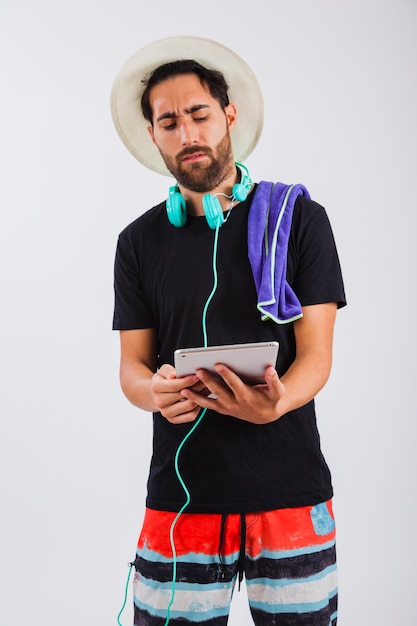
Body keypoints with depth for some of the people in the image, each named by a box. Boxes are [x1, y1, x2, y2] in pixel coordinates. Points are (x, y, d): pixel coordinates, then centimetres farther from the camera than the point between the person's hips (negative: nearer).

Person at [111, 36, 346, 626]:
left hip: (291, 491, -1)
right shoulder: (140, 241, 7)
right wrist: (156, 392, -18)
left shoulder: (299, 218, 1)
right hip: (181, 495, 1)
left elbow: (316, 351, -3)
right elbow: (132, 364, 6)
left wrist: (275, 403, -24)